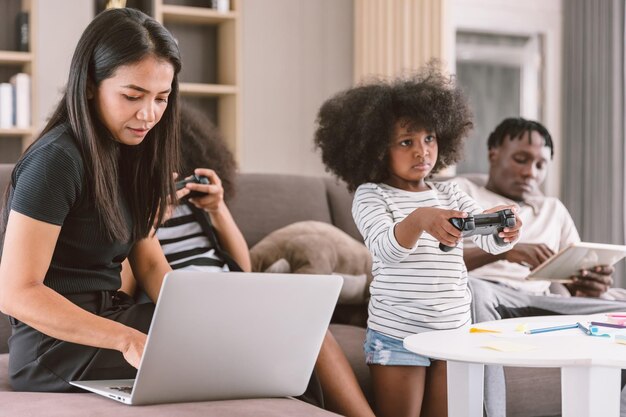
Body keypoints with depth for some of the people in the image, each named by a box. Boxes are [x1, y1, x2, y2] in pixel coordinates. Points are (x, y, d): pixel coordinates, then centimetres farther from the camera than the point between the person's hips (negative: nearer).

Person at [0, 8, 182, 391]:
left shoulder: (132, 153, 8)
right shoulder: (56, 161, -18)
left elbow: (151, 263, 8)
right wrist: (127, 340, -31)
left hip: (108, 317, 8)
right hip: (57, 348, -8)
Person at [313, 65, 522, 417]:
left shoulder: (451, 196, 8)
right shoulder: (370, 196, -6)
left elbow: (490, 240, -6)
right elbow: (386, 249, -23)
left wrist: (506, 230, -31)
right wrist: (419, 219, -44)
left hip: (454, 333, 4)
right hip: (397, 335, -4)